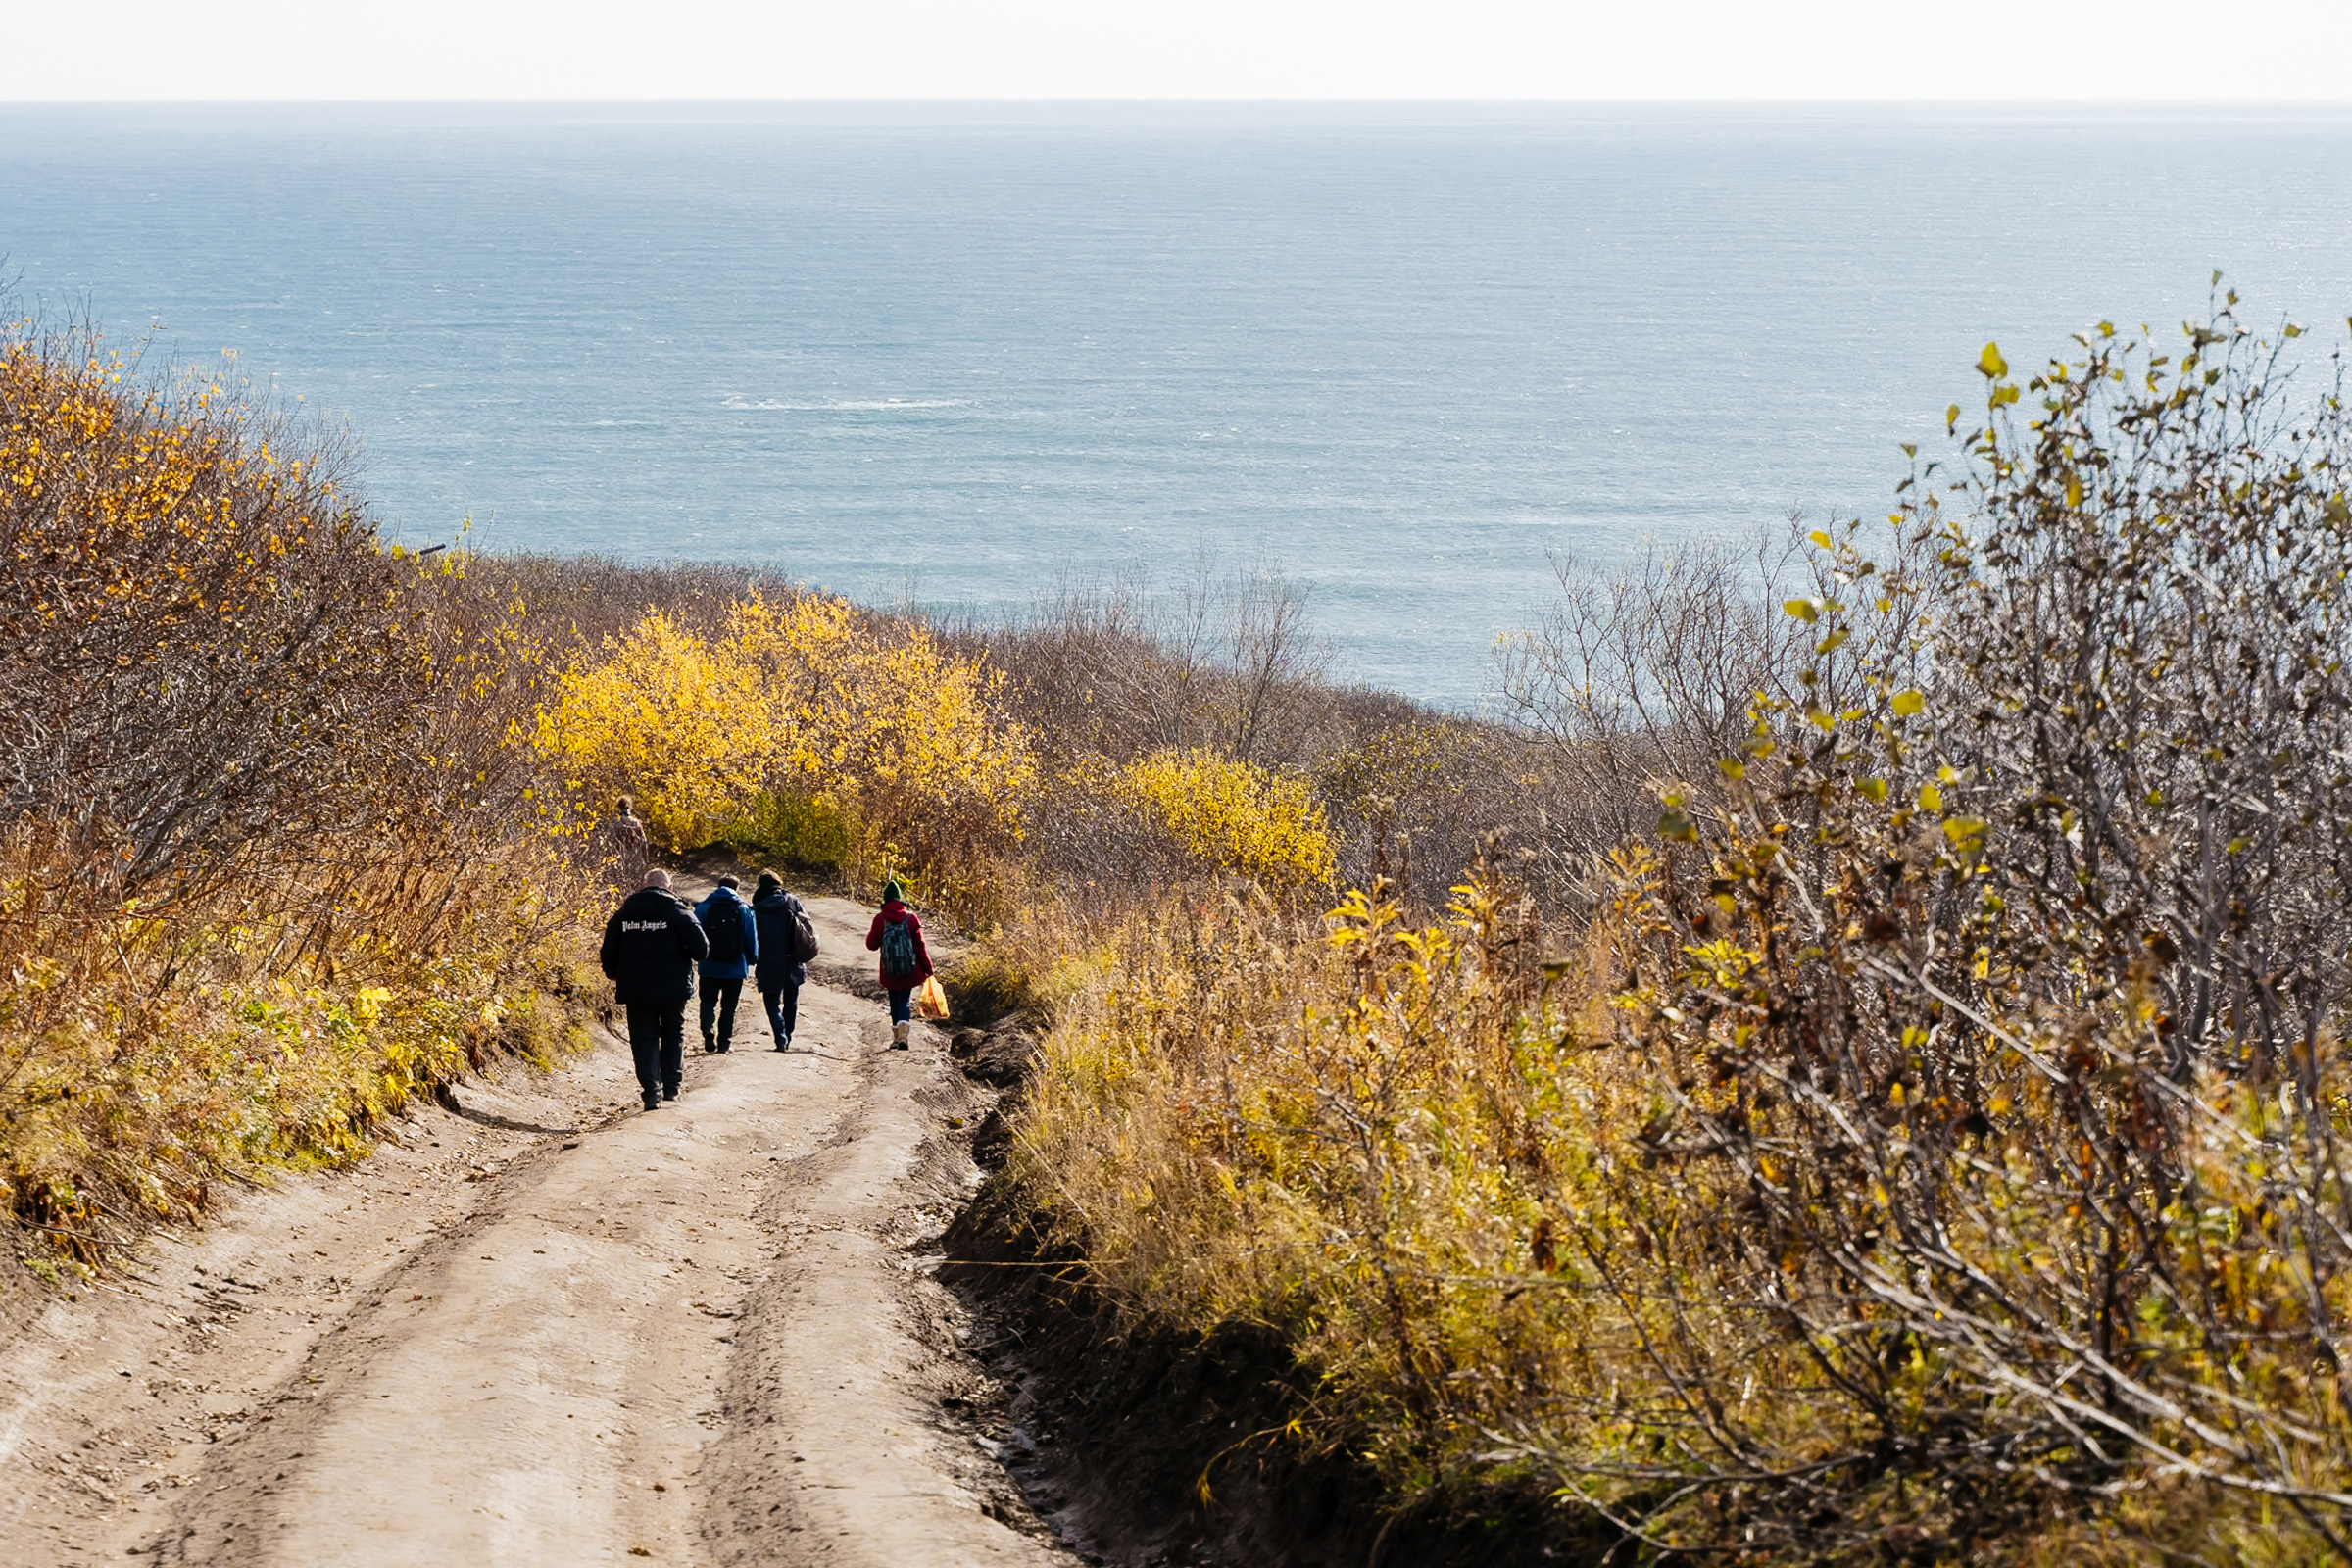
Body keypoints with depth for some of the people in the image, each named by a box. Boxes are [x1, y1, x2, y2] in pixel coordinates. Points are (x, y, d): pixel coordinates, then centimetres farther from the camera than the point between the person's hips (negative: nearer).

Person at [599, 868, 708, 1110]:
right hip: (673, 988, -1)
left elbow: (608, 954, 6)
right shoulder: (679, 912, -6)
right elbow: (700, 948, -14)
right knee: (674, 1034, 17)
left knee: (644, 1038, 7)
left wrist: (614, 975, 25)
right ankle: (671, 1086, 16)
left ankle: (652, 1088, -7)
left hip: (636, 990, 1)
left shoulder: (623, 915, 3)